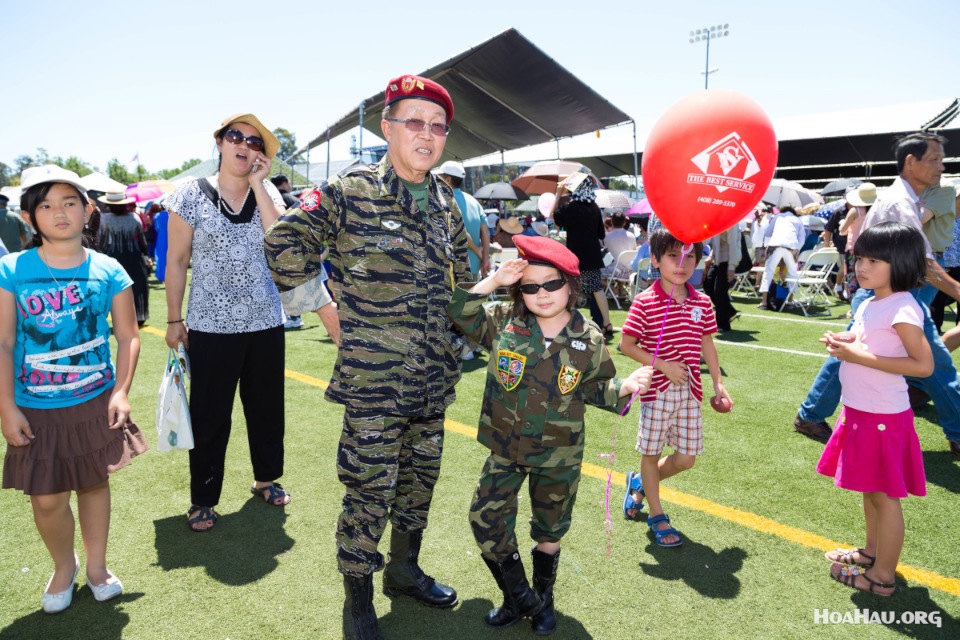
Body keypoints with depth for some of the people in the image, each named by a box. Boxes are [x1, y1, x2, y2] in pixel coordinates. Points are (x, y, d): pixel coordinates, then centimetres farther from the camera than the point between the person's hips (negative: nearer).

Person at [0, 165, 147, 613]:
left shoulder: (107, 271, -5)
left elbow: (128, 335, -2)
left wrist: (121, 391, -11)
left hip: (96, 402, 1)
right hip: (36, 408, 0)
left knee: (95, 483, 14)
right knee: (47, 499, 5)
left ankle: (96, 565, 36)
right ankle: (64, 567, 35)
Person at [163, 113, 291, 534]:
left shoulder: (268, 193, 4)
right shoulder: (191, 195, -2)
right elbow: (176, 260, 0)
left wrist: (258, 184, -13)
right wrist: (174, 320, -1)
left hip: (265, 323, 3)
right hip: (211, 326, -2)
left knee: (266, 407, 15)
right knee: (209, 416, 5)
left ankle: (266, 477, 35)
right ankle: (203, 500, 22)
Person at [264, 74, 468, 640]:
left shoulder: (446, 202, 10)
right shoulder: (350, 192, -8)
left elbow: (463, 277, 22)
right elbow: (285, 247, -6)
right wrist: (338, 318, -4)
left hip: (435, 380, 6)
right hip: (374, 380, -6)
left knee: (421, 478, 18)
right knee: (370, 489, 1)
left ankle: (405, 569, 41)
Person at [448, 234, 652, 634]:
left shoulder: (589, 341, -10)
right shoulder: (504, 322, -10)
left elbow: (594, 390, 1)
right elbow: (461, 313, -13)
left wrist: (625, 386, -17)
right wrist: (494, 281, -23)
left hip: (559, 457, -1)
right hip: (505, 450, 1)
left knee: (549, 530, 17)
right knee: (486, 520, 2)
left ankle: (543, 600, 43)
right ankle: (519, 599, 26)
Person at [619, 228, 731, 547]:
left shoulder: (702, 303, 3)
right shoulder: (645, 302, -12)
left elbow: (707, 344, 12)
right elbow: (626, 344, -11)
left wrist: (718, 383, 9)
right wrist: (662, 365, -18)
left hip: (690, 392, 5)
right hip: (657, 390, -5)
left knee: (686, 458, 10)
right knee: (651, 453, 8)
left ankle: (640, 484, 37)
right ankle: (657, 515, 28)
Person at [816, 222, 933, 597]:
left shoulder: (902, 308, -19)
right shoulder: (869, 304, 8)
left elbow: (923, 365, -24)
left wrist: (860, 356, -25)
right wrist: (844, 343, 3)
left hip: (883, 418, -9)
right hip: (860, 412, 9)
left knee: (884, 495, 3)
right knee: (869, 489, 22)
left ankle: (882, 577, 16)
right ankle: (872, 551, 40)